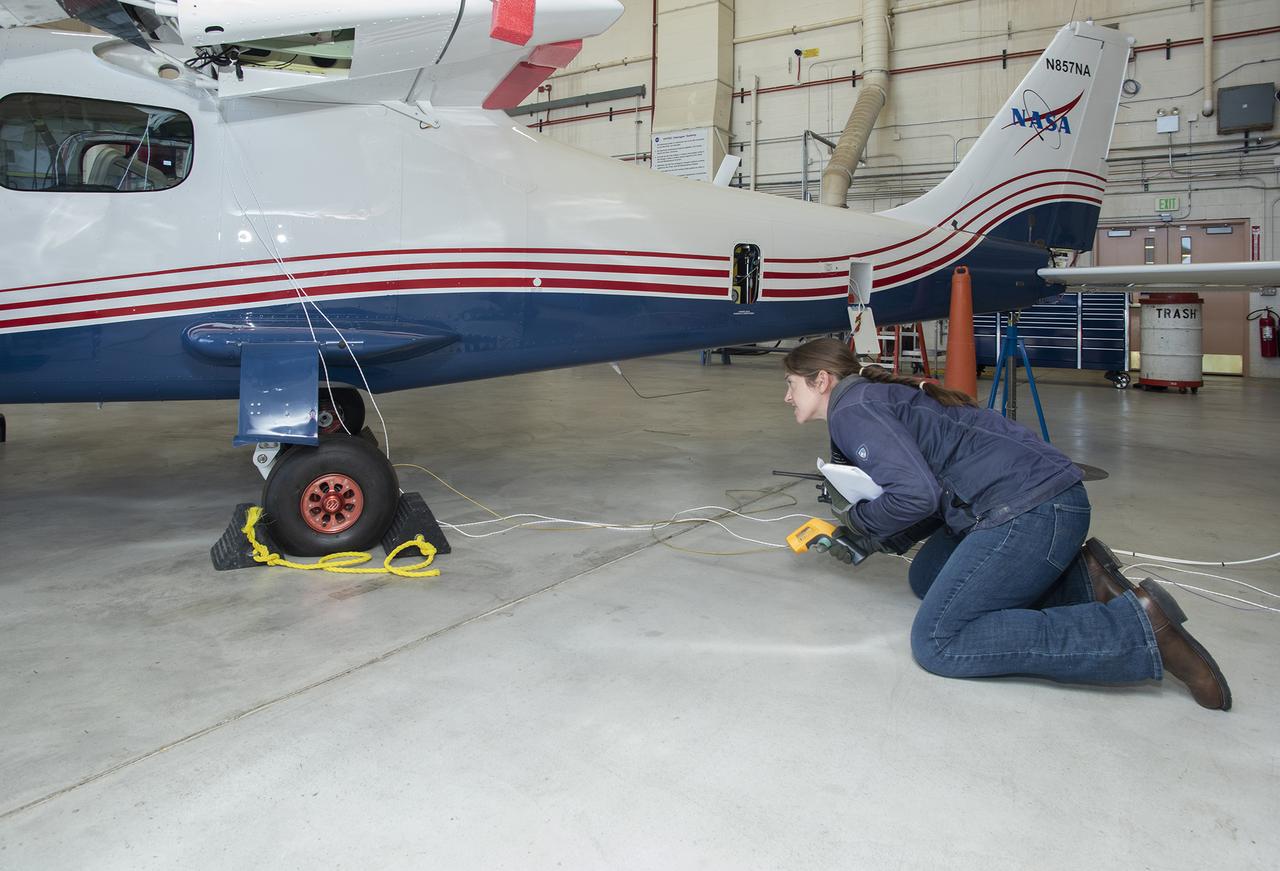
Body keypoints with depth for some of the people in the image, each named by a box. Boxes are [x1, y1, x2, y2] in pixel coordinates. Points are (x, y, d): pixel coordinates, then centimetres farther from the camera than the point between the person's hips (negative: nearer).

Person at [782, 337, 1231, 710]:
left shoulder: (851, 410, -7)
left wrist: (861, 522, 0)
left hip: (1030, 510, -11)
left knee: (937, 643, -12)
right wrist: (858, 538, 17)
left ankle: (1138, 629, -15)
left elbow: (916, 493, -20)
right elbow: (928, 484, 25)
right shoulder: (879, 396, 24)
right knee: (926, 577, 23)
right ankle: (1079, 579, 10)